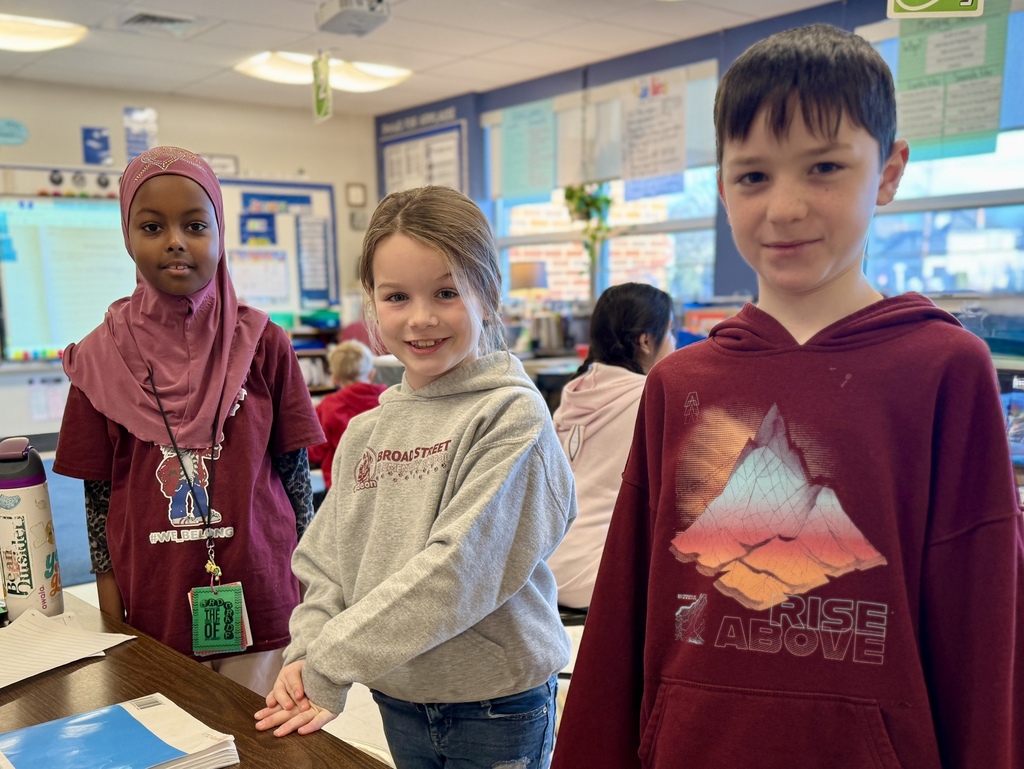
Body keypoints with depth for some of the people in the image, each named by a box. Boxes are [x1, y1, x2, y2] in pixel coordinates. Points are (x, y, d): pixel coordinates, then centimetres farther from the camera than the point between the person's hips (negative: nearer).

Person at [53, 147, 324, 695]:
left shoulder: (263, 346, -4)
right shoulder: (100, 357, -2)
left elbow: (295, 473, 1)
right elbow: (98, 491, 4)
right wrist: (110, 608, 3)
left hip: (260, 604, -1)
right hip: (152, 604, 1)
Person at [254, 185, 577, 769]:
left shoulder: (511, 414, -17)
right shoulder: (366, 431, 2)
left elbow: (457, 569, -23)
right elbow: (326, 561, 5)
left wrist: (327, 667, -20)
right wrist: (306, 654, -12)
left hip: (496, 707, -4)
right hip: (398, 701, 5)